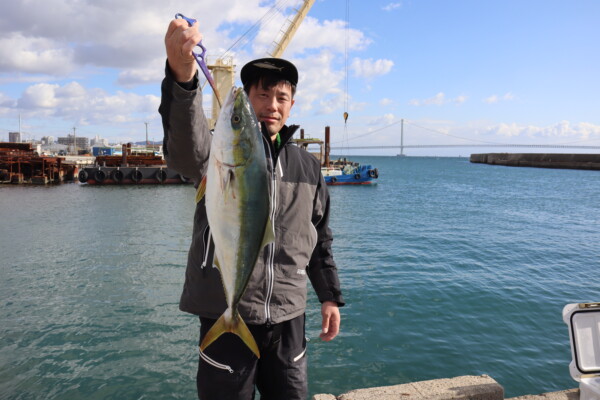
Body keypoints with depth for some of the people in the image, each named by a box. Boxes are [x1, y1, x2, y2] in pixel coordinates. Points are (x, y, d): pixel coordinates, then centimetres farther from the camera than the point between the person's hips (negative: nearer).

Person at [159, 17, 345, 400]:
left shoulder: (308, 166, 8)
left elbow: (320, 239, 14)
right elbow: (187, 150, -32)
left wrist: (330, 296, 12)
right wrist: (182, 77, -49)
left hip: (288, 317, 4)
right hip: (226, 315, -3)